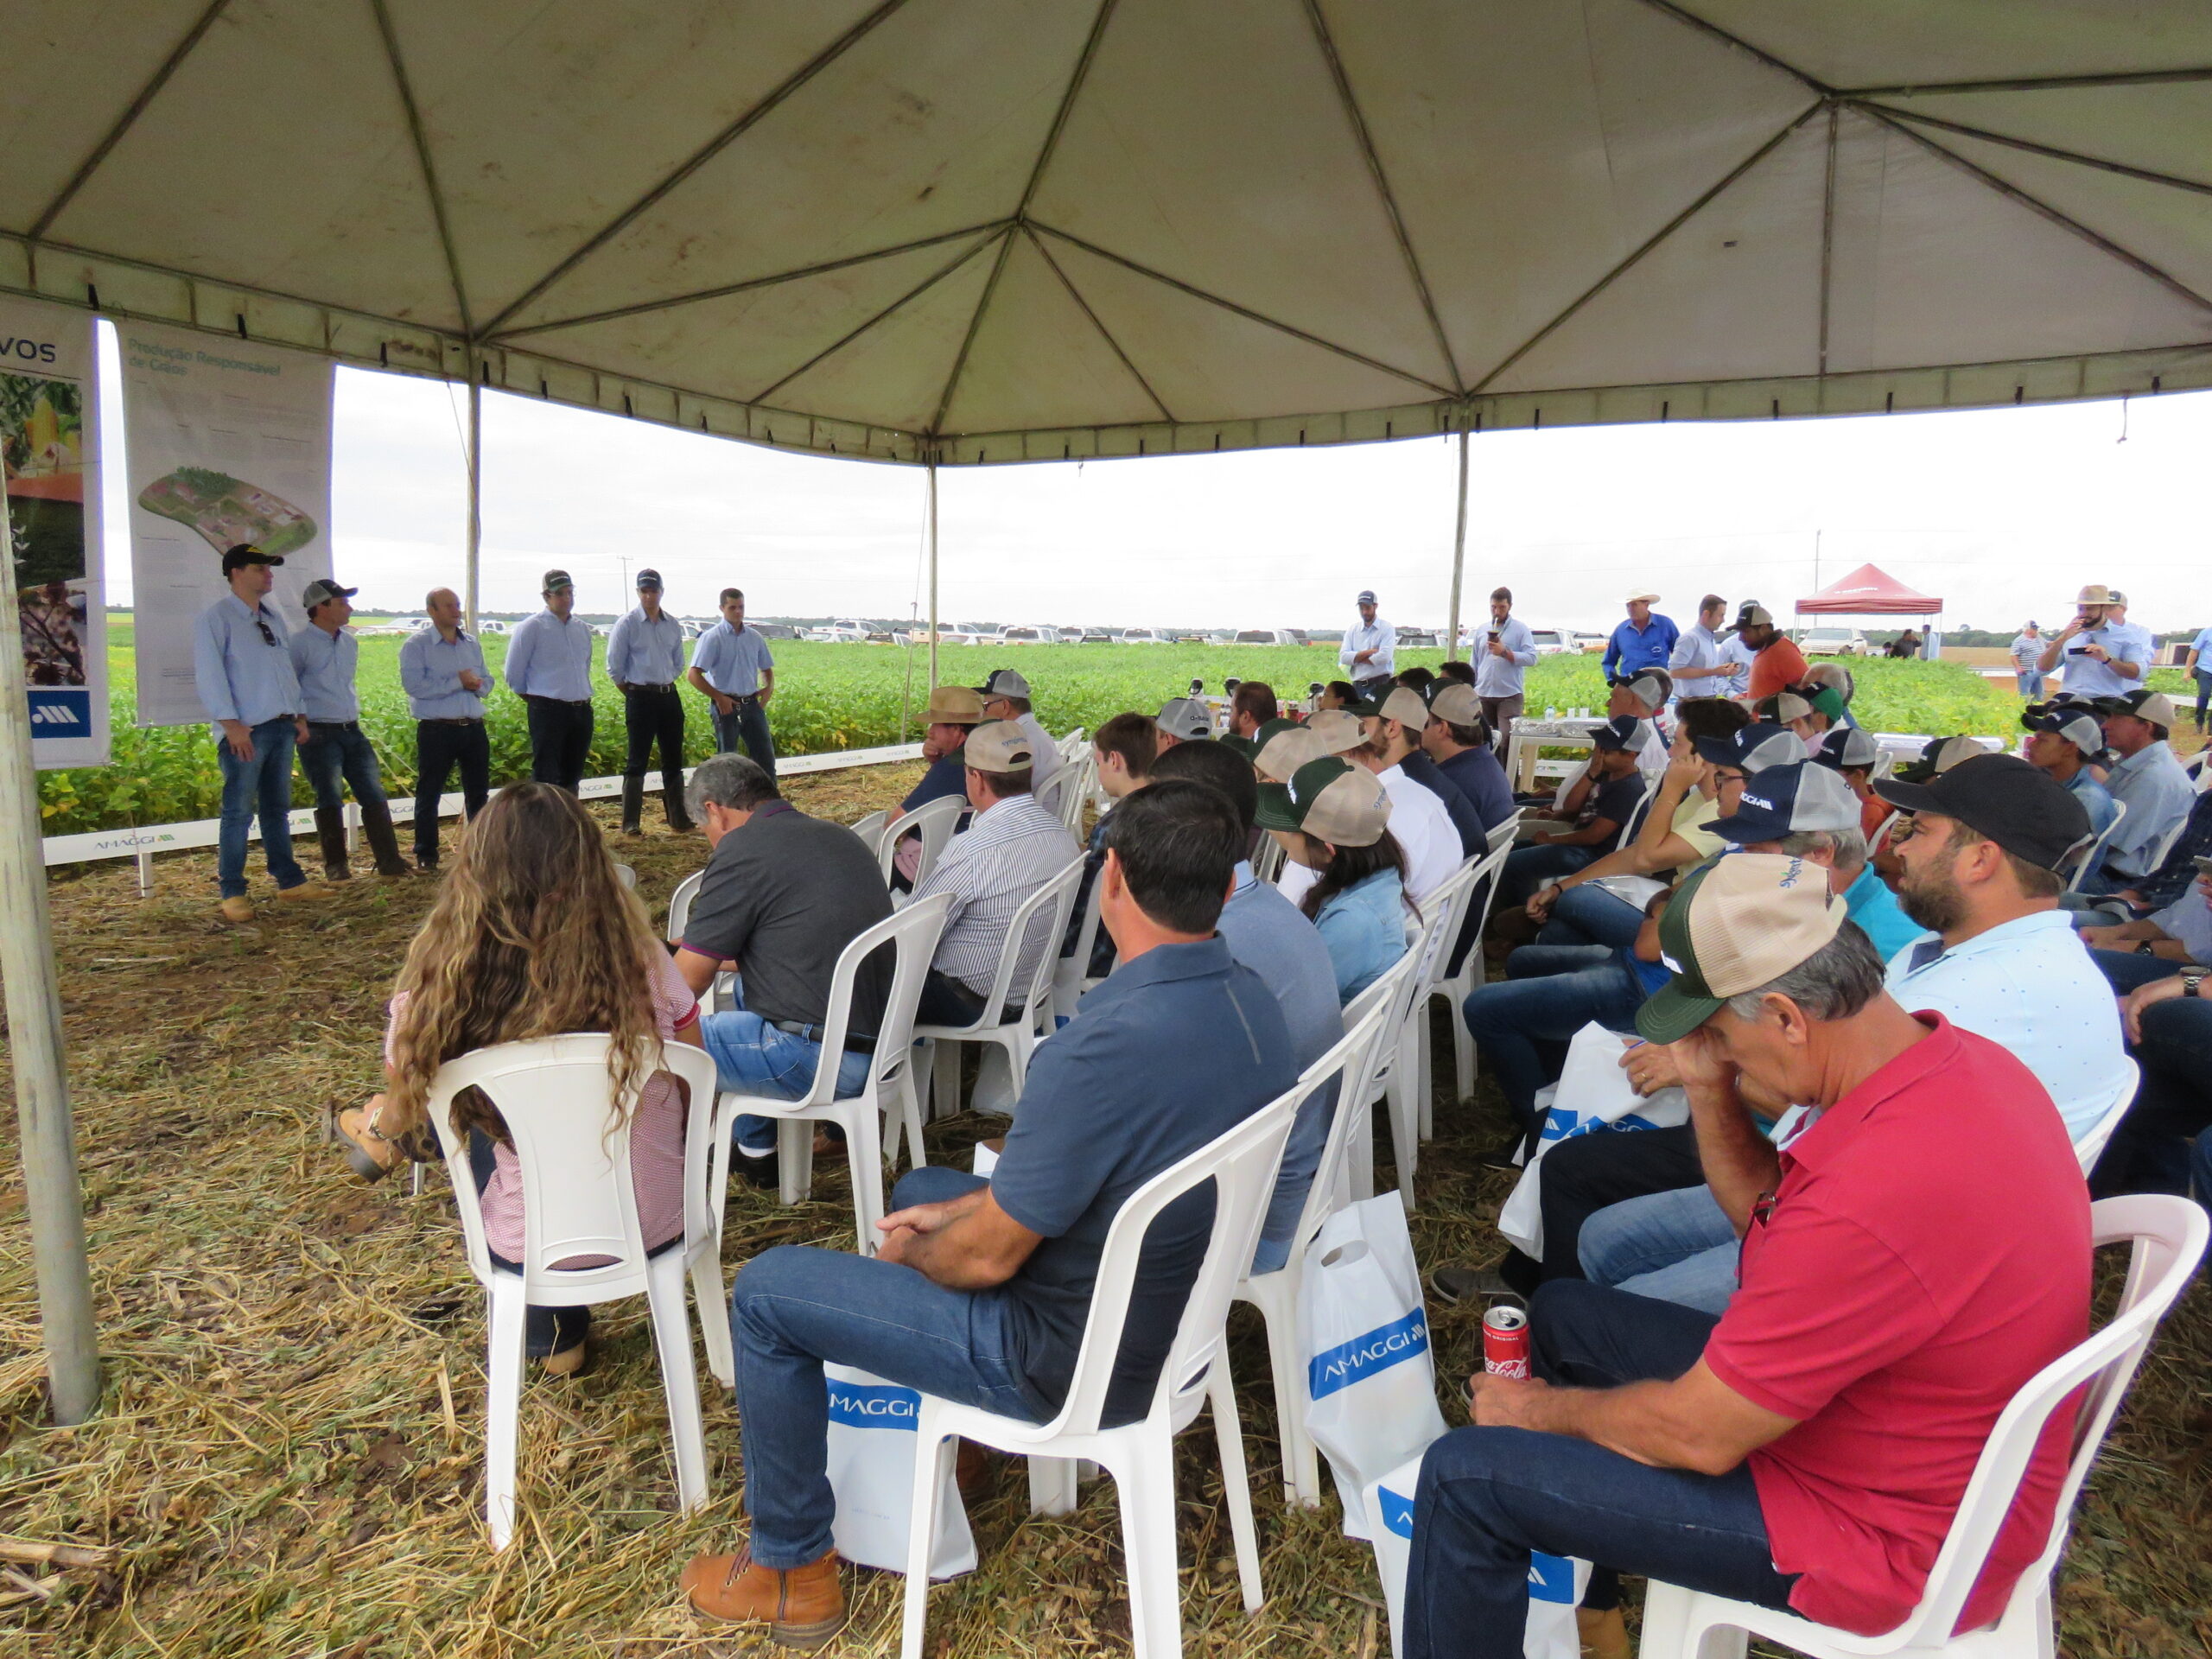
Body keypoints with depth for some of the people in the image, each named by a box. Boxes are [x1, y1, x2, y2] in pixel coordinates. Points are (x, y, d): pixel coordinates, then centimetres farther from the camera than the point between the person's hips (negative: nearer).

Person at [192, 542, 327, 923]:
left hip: (281, 727, 7)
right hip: (244, 732, -7)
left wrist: (300, 716, 15)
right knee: (239, 811, -5)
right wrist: (231, 725, -18)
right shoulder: (216, 618, -5)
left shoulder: (273, 619, 17)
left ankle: (289, 881, 19)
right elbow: (209, 675, -11)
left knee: (277, 808, 13)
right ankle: (232, 893, 1)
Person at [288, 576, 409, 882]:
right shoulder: (300, 644, -8)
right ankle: (335, 866, 6)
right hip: (319, 734, -6)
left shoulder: (350, 641, 13)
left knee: (374, 794, 2)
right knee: (330, 800, -4)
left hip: (352, 731, 6)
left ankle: (389, 860, 4)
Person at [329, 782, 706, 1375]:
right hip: (659, 1229, 1)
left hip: (527, 1252, -1)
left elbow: (401, 1115, 1)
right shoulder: (641, 962, -18)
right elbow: (699, 1098, -5)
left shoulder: (436, 990, -18)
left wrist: (386, 1127, 25)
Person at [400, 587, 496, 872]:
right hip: (436, 730, -5)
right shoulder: (417, 644, -5)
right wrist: (457, 682, -16)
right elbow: (414, 684, -17)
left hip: (473, 728, 6)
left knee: (478, 792, 13)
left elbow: (487, 680, 16)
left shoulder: (471, 643, 14)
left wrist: (477, 685, -7)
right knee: (429, 794, 3)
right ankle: (426, 854, 10)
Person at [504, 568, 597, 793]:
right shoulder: (532, 627, -6)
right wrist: (535, 701, 6)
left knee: (571, 778, 14)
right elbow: (514, 674, -2)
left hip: (582, 711, 6)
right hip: (548, 711, -6)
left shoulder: (583, 629, 12)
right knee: (546, 779, -5)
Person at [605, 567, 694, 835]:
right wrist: (631, 693, 1)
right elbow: (614, 667, -3)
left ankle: (678, 819, 15)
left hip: (670, 696, 5)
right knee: (637, 760, -1)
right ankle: (630, 823, 5)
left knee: (674, 760, 8)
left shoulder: (673, 625, 8)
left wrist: (667, 683, 12)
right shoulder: (627, 624, -6)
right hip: (641, 698, -5)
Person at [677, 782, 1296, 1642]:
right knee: (923, 1188, 28)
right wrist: (965, 1208, 5)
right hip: (1179, 1313, 9)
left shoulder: (1106, 1047, -35)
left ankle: (792, 1570, 22)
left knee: (764, 1292, 4)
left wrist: (910, 1253, 0)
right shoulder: (1248, 998, -7)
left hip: (1072, 1360, -8)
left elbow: (988, 1257, -22)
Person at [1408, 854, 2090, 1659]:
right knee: (1562, 1313, 17)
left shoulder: (1870, 1200, -38)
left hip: (1889, 1536, -9)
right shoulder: (1955, 1057, -7)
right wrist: (1709, 1089, -8)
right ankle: (1583, 1582, 34)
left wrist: (1539, 1409, -6)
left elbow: (1700, 1436, -24)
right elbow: (1768, 1214, 9)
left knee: (1465, 1477, -11)